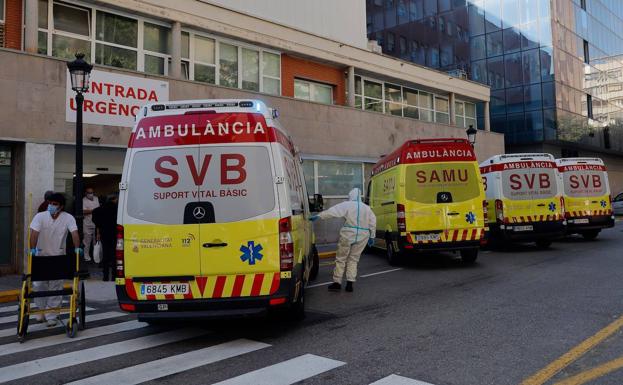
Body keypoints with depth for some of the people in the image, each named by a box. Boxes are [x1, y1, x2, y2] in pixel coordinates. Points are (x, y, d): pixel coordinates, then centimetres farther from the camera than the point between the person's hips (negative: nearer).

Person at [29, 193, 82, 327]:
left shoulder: (68, 218, -10)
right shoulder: (40, 216, -9)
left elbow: (74, 232, -21)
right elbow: (34, 233, -21)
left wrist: (77, 248, -36)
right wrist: (33, 249, -35)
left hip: (58, 257, -1)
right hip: (41, 255, 1)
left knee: (56, 287, 1)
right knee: (39, 285, 6)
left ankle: (52, 316, 10)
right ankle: (41, 311, 28)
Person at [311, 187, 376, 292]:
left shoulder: (347, 205, -4)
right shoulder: (367, 208, 11)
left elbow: (332, 211, -13)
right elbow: (373, 223, 13)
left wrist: (319, 216, -12)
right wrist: (372, 236, 19)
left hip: (348, 235, -4)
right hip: (362, 237, 4)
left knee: (341, 259, 8)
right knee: (353, 259, 14)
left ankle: (337, 283, 10)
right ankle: (350, 283, 9)